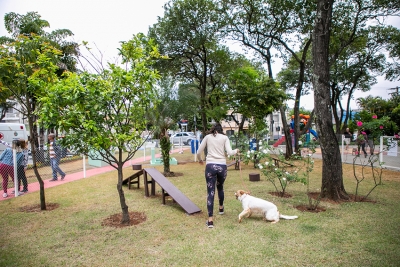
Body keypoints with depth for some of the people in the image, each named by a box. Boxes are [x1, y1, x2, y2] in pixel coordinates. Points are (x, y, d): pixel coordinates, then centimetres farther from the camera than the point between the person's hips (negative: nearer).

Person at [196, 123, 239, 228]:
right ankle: (221, 208, 48)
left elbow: (199, 152, 9)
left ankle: (210, 220, -4)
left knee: (210, 192, 0)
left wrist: (200, 160, 29)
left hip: (210, 166, -1)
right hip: (222, 166, 1)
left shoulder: (207, 137, 10)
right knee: (220, 187, 27)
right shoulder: (225, 137, 8)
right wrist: (236, 151, 19)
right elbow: (230, 152, -2)